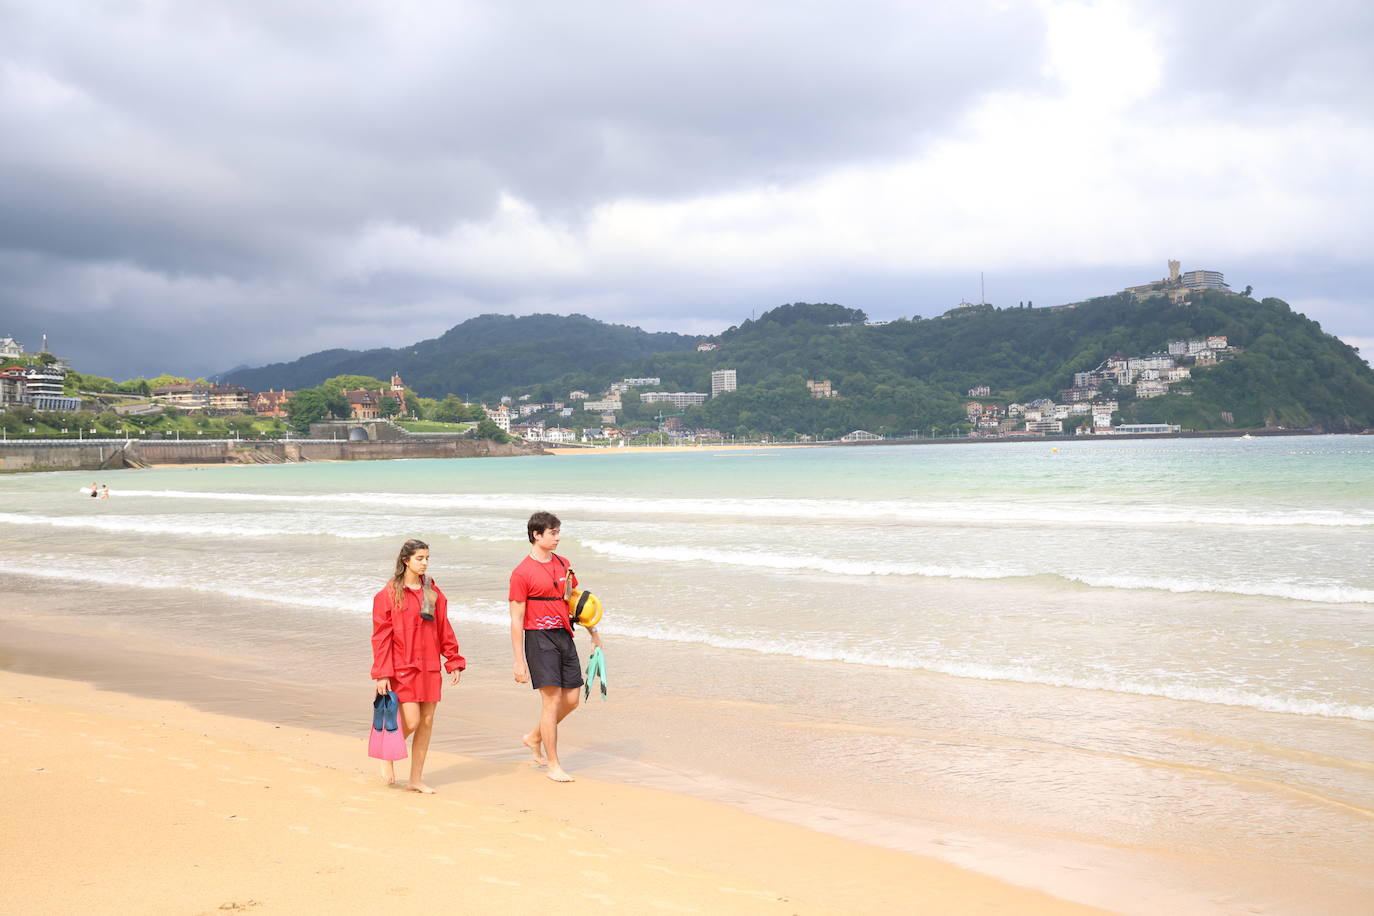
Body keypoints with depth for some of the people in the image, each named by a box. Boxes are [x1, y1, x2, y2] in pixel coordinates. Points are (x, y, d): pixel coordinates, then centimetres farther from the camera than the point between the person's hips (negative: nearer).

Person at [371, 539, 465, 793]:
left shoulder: (433, 592, 9)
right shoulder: (389, 593, -4)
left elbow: (444, 629, 12)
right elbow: (381, 635, -7)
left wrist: (454, 661, 7)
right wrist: (382, 674, -12)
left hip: (429, 666, 5)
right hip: (402, 667, -4)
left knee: (427, 722, 4)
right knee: (411, 722, -9)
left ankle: (416, 779, 15)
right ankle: (388, 756, 21)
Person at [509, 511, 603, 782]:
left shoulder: (564, 564, 11)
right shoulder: (522, 573, -9)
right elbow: (516, 620, -9)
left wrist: (593, 633, 22)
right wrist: (519, 662, -12)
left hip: (564, 635, 7)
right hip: (540, 638, -7)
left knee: (571, 699, 7)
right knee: (552, 699, -7)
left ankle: (534, 738, 30)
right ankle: (553, 764, 5)